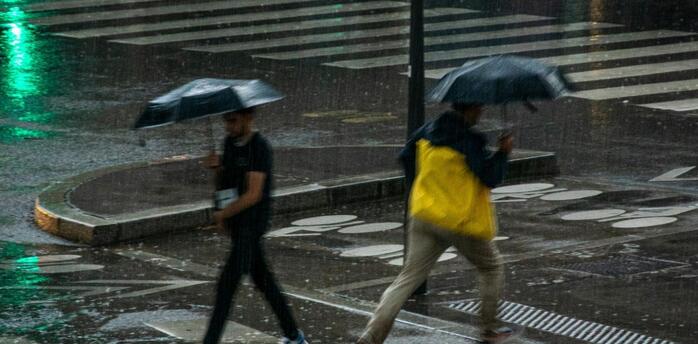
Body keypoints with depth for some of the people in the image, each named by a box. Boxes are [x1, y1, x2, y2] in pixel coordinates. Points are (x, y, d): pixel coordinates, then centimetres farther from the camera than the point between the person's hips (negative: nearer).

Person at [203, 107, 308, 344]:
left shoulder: (259, 147, -16)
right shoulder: (230, 142, 9)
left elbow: (254, 194, -21)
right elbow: (224, 185, 16)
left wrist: (223, 215, -12)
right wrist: (217, 168, -6)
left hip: (253, 222, -9)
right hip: (237, 223, 9)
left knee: (228, 282, -12)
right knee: (262, 280, 14)